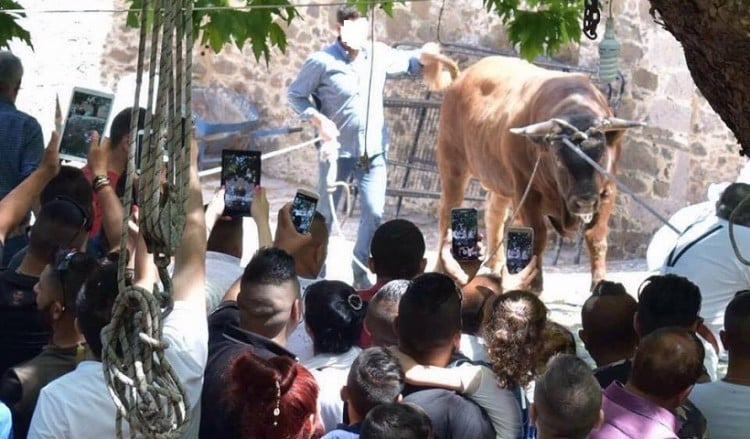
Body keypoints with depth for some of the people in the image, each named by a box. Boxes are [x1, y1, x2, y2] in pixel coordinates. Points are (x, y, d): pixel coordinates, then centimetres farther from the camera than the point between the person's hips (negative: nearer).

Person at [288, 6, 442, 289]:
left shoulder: (379, 54, -3)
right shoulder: (322, 62, -15)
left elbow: (406, 63, 17)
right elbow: (295, 94, -5)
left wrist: (422, 58, -5)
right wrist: (317, 119, -19)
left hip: (373, 152, 3)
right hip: (338, 151, -3)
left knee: (374, 213, 0)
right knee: (325, 214, 10)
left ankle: (361, 275, 16)